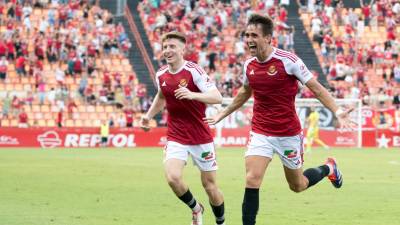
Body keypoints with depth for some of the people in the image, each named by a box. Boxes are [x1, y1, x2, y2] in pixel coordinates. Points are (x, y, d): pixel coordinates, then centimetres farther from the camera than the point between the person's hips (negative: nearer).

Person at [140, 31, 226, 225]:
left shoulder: (193, 71, -14)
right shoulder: (161, 75, 3)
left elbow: (217, 97, -24)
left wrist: (193, 94, -38)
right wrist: (148, 116, 17)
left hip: (201, 138, -3)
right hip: (176, 138, 3)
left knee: (210, 186, 3)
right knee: (173, 178, -20)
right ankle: (195, 209, 9)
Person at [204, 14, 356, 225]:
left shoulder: (288, 60, -17)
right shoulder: (249, 65, -1)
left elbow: (316, 88, -11)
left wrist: (337, 111, -23)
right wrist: (222, 114, 29)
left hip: (288, 134, -3)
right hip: (260, 133, 3)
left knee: (297, 186, 14)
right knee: (252, 181, -16)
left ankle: (328, 168, 45)